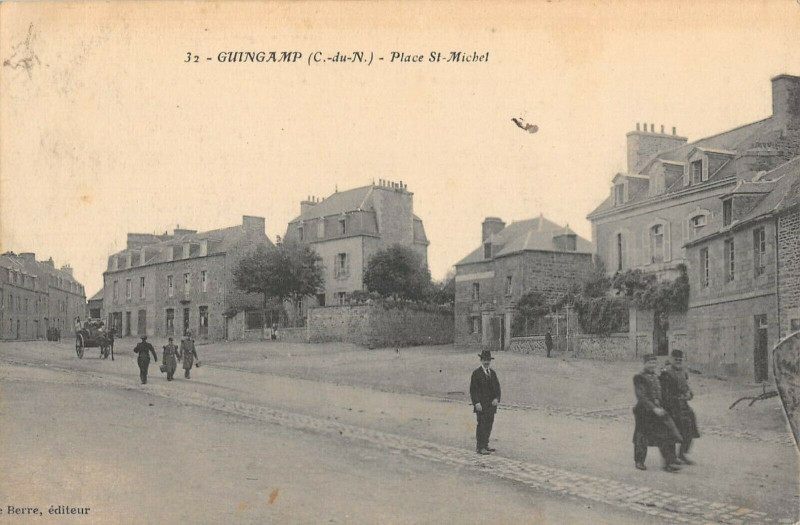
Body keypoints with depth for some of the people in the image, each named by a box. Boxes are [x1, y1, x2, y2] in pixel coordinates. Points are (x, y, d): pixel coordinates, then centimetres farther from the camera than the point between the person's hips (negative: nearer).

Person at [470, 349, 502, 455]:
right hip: (481, 404, -6)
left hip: (491, 404, 6)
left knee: (489, 425, 9)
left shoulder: (493, 373, 12)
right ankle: (480, 447, -2)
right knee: (482, 425, -6)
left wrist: (497, 398, -3)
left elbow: (497, 387, 14)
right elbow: (473, 389, -8)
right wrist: (476, 403, -15)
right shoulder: (476, 373, -5)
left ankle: (485, 445, 19)